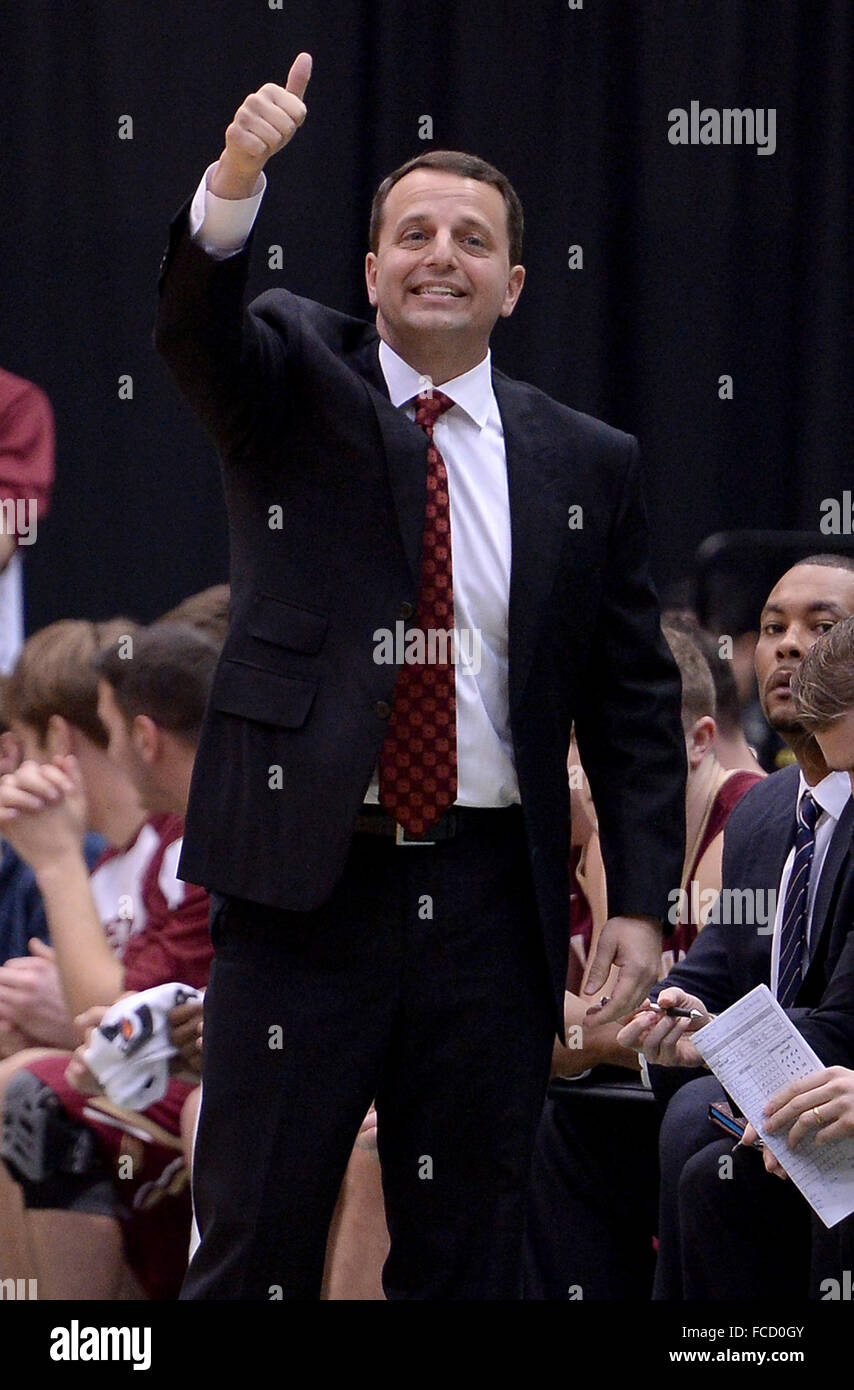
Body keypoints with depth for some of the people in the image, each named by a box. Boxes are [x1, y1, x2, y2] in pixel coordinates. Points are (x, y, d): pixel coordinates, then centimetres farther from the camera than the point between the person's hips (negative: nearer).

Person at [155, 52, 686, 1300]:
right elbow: (194, 326, -17)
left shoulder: (588, 465, 9)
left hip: (490, 901, 2)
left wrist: (639, 898, 1)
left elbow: (634, 696, 10)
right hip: (306, 880, -2)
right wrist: (236, 181, -36)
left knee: (467, 1252, 7)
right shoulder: (295, 385, 5)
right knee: (255, 1238, -2)